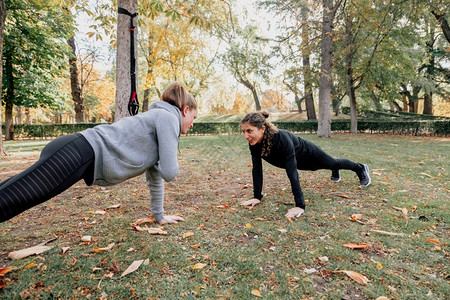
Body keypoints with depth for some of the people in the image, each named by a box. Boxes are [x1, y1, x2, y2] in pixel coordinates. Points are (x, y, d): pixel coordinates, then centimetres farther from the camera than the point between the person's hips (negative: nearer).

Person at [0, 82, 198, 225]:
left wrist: (159, 216, 34)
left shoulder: (157, 120, 25)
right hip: (77, 154, -9)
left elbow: (155, 177, 30)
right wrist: (170, 160, 15)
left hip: (83, 157, 9)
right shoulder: (168, 117, -2)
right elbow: (169, 173, -9)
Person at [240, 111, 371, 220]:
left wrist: (300, 206, -50)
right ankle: (336, 172, 70)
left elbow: (292, 173, -49)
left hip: (307, 154, -5)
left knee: (334, 163, 24)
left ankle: (361, 168, 55)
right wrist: (257, 197, -20)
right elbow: (256, 169, -20)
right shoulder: (254, 142, -28)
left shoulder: (282, 139, -47)